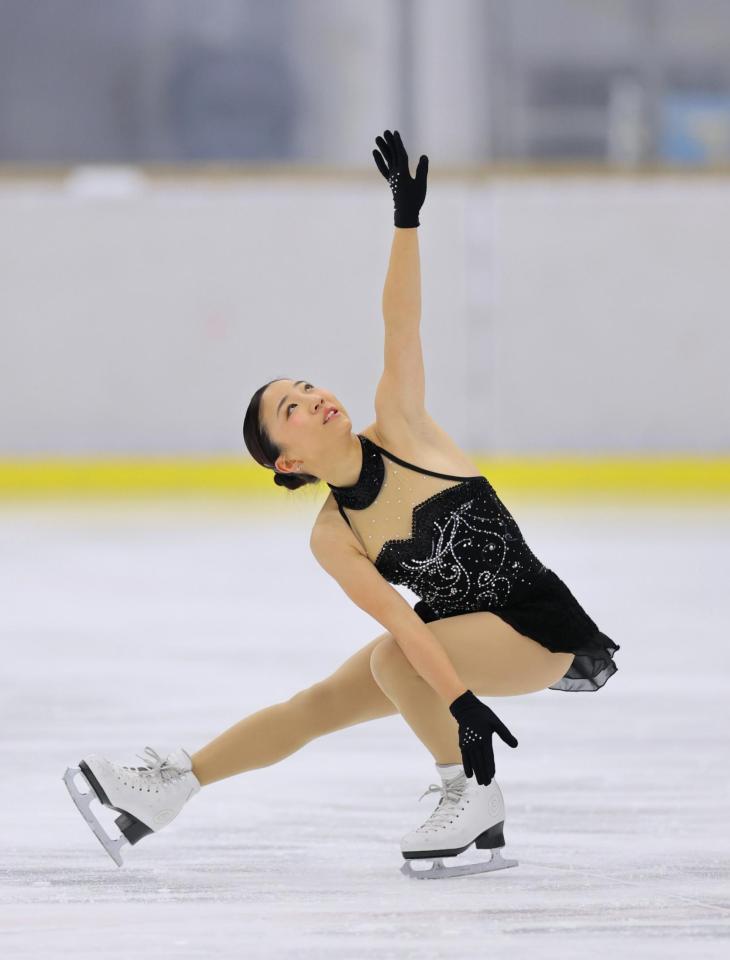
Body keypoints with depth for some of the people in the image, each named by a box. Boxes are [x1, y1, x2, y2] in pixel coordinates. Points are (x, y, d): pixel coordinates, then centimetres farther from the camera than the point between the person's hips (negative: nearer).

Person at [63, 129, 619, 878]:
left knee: (392, 661, -27)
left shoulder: (398, 425, -13)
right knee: (320, 703, 4)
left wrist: (407, 219, -35)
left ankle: (474, 802, -12)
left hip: (537, 627, -4)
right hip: (453, 634, 4)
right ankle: (166, 787, 15)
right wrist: (461, 702, -32)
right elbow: (398, 618, -20)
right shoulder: (332, 537, -9)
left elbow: (401, 324, -23)